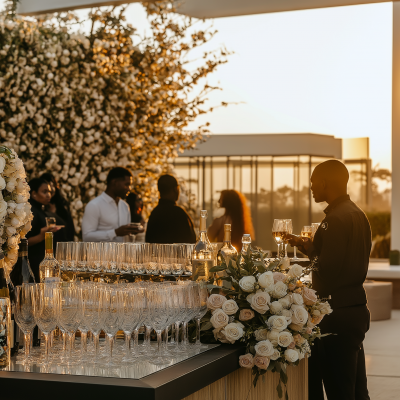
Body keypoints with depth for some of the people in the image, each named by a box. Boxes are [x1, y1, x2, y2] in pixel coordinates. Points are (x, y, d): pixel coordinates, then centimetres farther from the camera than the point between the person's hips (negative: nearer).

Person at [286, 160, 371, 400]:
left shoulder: (336, 218, -17)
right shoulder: (357, 214, 13)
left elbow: (326, 270, -21)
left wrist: (310, 250, -3)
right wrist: (312, 248, 13)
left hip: (337, 312, -9)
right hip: (356, 307, 10)